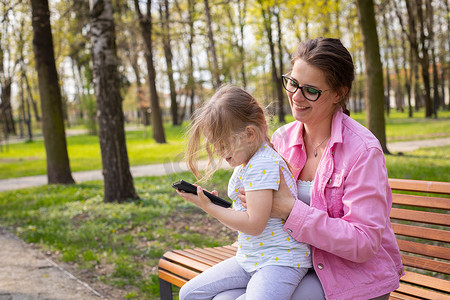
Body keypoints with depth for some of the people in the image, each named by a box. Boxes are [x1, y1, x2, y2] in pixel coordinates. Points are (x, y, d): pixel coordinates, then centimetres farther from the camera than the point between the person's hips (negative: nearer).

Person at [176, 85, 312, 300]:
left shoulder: (263, 165, -19)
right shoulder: (245, 164, 12)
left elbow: (254, 224, -23)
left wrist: (209, 207, -14)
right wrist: (213, 203, 2)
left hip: (281, 260, -10)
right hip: (249, 258, 10)